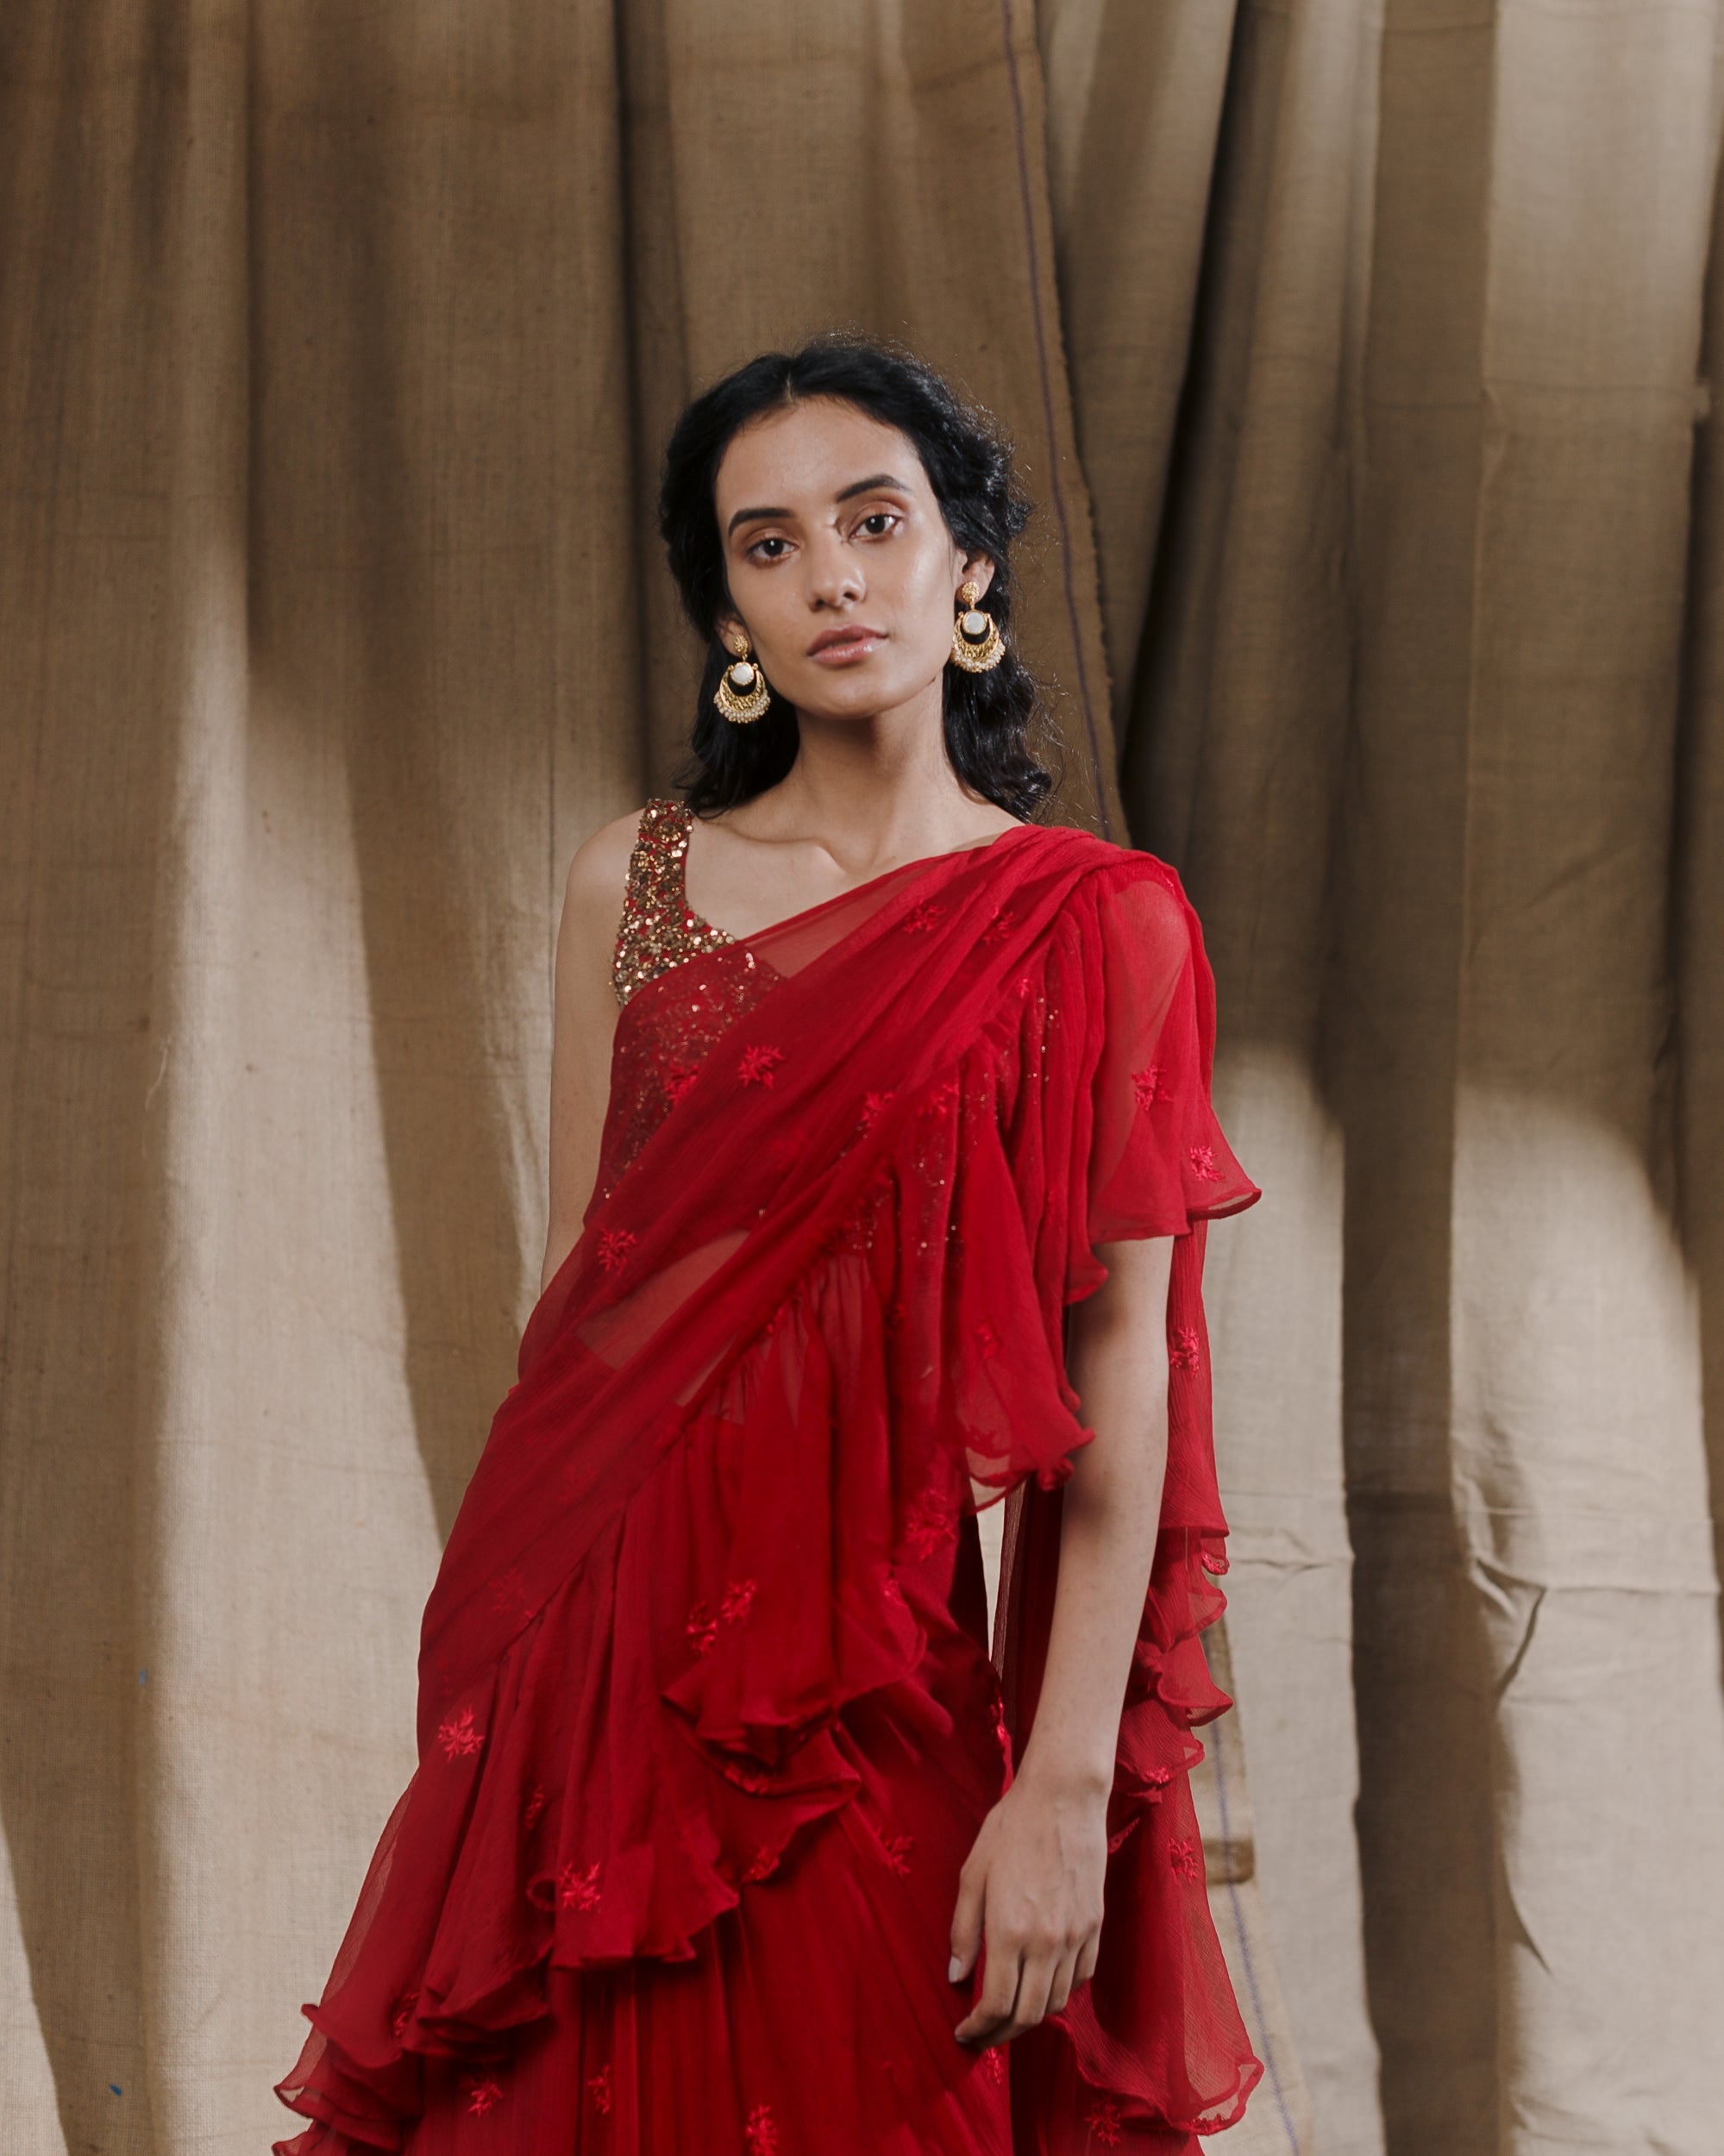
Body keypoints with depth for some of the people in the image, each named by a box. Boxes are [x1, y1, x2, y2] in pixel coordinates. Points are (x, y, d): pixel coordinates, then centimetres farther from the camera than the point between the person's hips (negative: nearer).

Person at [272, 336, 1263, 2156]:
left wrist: (1069, 1781, -13)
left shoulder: (1093, 921, -2)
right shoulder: (634, 881, 7)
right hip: (600, 1643, 3)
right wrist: (514, 1648, 6)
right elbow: (573, 1277, 9)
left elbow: (1124, 1364, -7)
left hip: (875, 1661, -2)